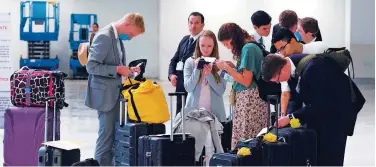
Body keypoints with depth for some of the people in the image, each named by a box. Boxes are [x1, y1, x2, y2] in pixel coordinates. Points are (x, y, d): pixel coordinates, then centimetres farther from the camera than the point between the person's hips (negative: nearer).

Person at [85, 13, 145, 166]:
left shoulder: (117, 38, 11)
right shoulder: (104, 37, -18)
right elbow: (91, 66, -21)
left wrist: (127, 70, 4)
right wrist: (118, 69, -22)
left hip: (114, 93, 9)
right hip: (105, 93, -9)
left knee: (114, 132, 12)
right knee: (106, 133, -4)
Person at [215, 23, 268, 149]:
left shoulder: (248, 48, -12)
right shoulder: (249, 46, 15)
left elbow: (246, 81, -14)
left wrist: (226, 67, -6)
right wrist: (231, 67, 10)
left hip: (250, 99, -9)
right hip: (245, 98, 9)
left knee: (245, 139, -8)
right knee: (254, 140, 6)